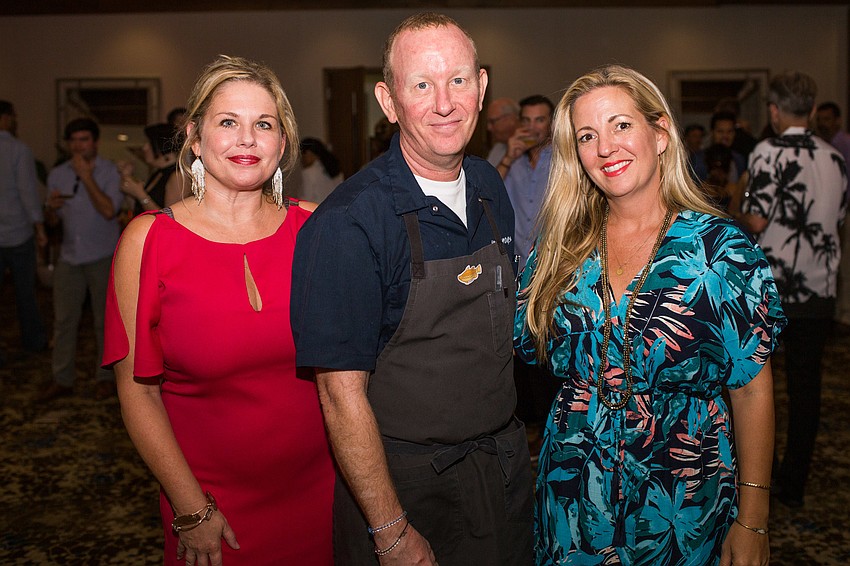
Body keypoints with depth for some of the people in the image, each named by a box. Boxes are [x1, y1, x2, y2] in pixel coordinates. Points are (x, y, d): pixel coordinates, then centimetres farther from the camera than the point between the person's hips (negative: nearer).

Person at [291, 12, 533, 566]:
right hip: (403, 482, -6)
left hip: (506, 464, 6)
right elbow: (342, 393, -20)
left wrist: (509, 441, 10)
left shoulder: (491, 188, -1)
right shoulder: (348, 222, -22)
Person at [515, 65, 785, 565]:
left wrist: (752, 523, -8)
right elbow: (526, 345, 5)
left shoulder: (721, 248, -12)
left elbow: (753, 387, -9)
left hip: (681, 504, -2)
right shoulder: (562, 246, -2)